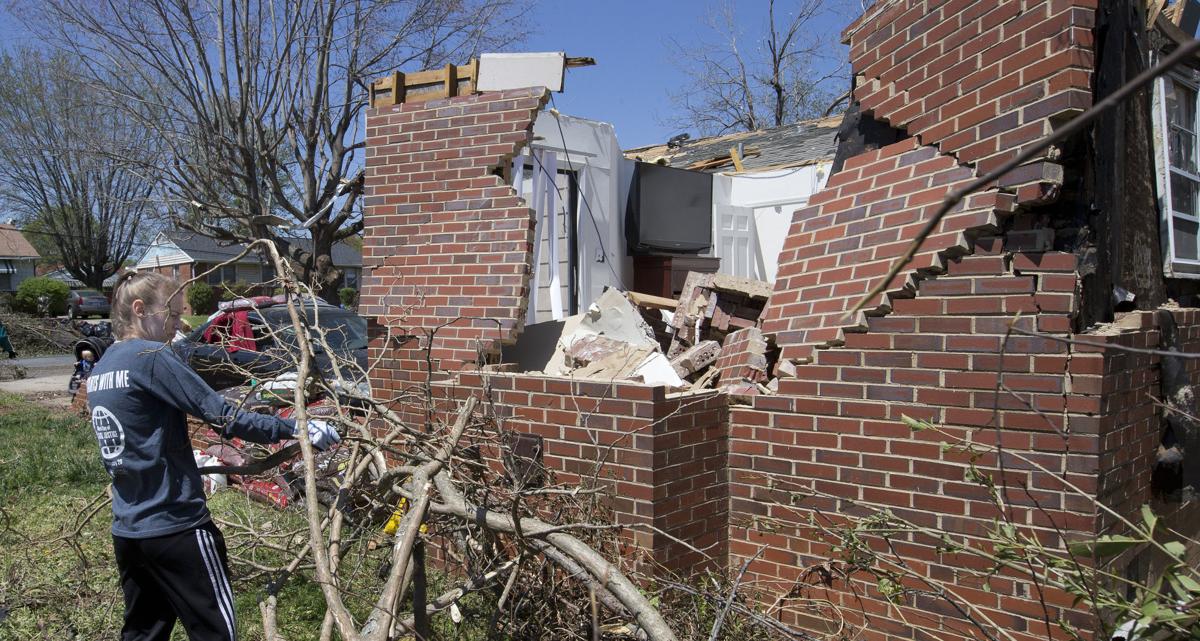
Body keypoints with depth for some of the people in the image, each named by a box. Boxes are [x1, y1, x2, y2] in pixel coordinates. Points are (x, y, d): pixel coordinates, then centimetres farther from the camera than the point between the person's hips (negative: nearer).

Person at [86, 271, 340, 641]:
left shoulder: (99, 370, 11)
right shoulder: (152, 357, -15)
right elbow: (224, 417, -20)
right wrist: (296, 429, -15)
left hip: (127, 531, 9)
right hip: (174, 527, -9)